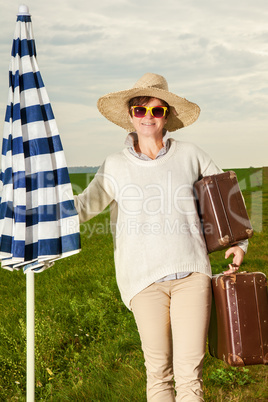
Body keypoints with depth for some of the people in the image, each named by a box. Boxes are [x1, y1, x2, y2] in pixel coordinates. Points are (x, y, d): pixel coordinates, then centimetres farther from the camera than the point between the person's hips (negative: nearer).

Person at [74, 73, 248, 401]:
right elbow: (83, 206, 7)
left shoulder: (189, 155, 5)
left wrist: (239, 241, 13)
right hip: (144, 280, 0)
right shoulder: (115, 167, 4)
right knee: (158, 372, 6)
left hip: (191, 274, 0)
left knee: (189, 374, -3)